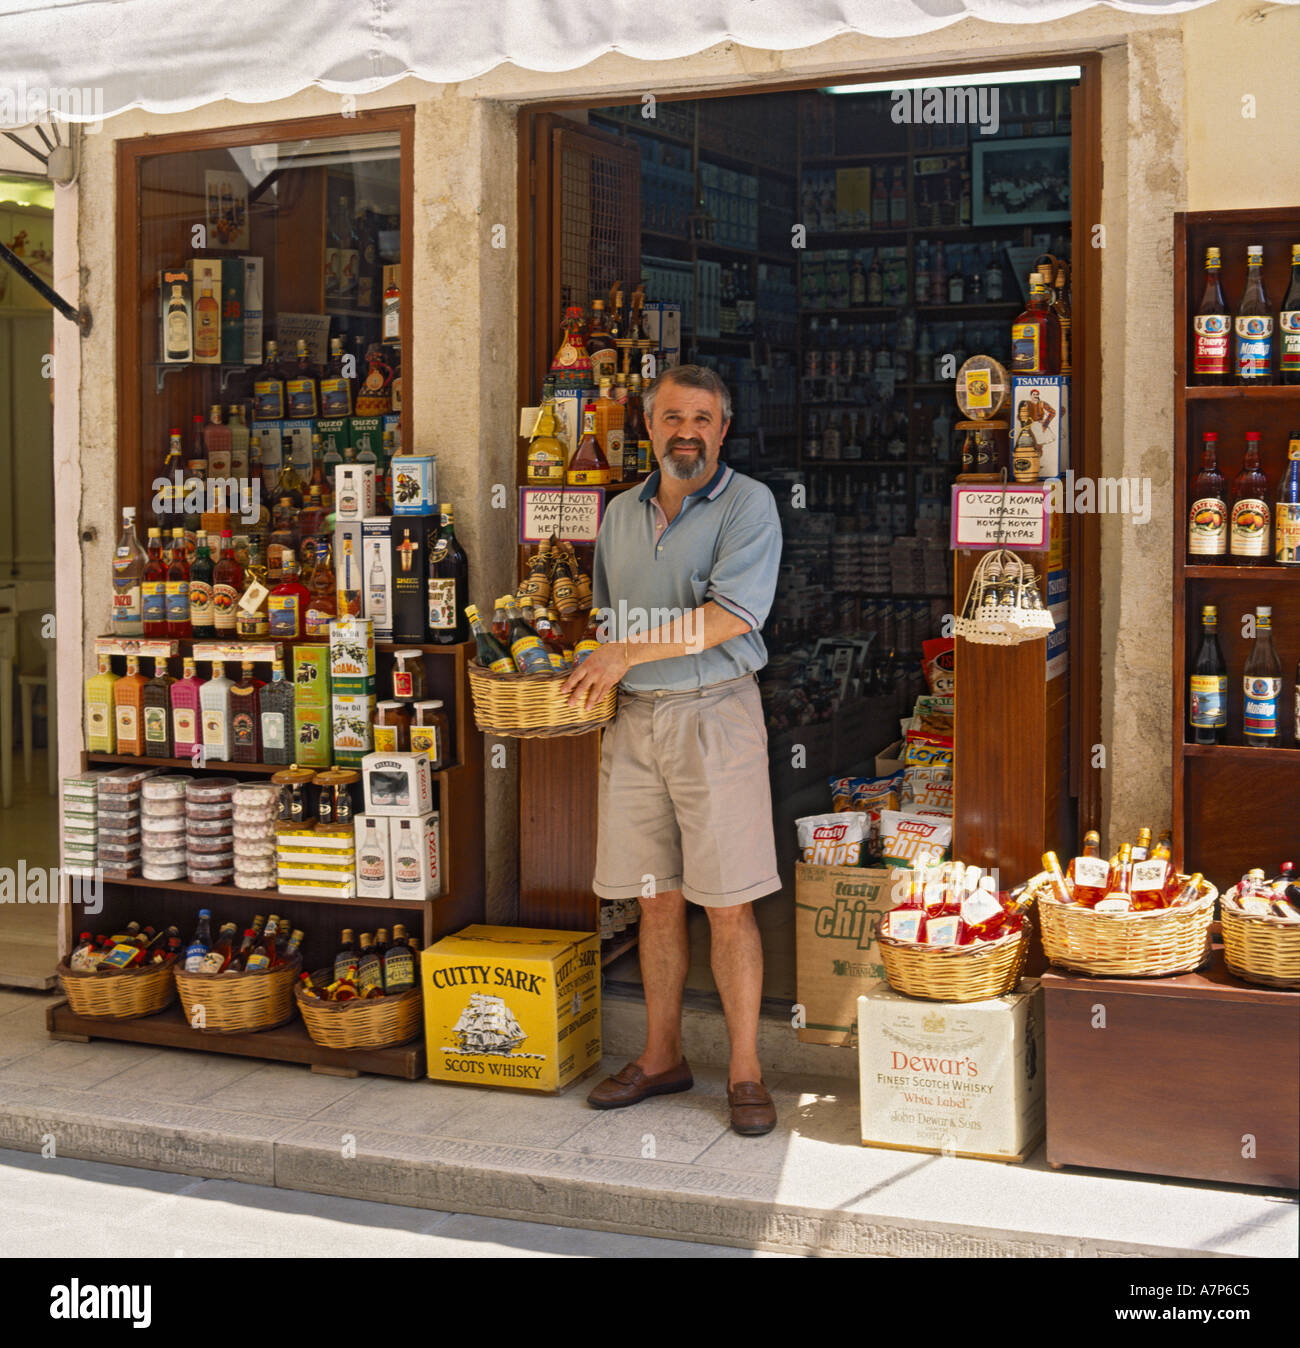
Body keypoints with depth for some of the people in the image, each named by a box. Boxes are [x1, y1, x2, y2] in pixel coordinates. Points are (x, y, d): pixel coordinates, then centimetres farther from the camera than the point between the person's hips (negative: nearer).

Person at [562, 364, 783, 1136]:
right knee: (657, 900, 10)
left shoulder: (747, 504, -4)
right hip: (634, 718, 5)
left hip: (714, 713, -5)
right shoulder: (621, 514, 15)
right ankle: (663, 1057, 21)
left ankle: (746, 1071, 6)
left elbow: (733, 614, -16)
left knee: (728, 905, -3)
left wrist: (629, 652, -15)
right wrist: (593, 678, 7)